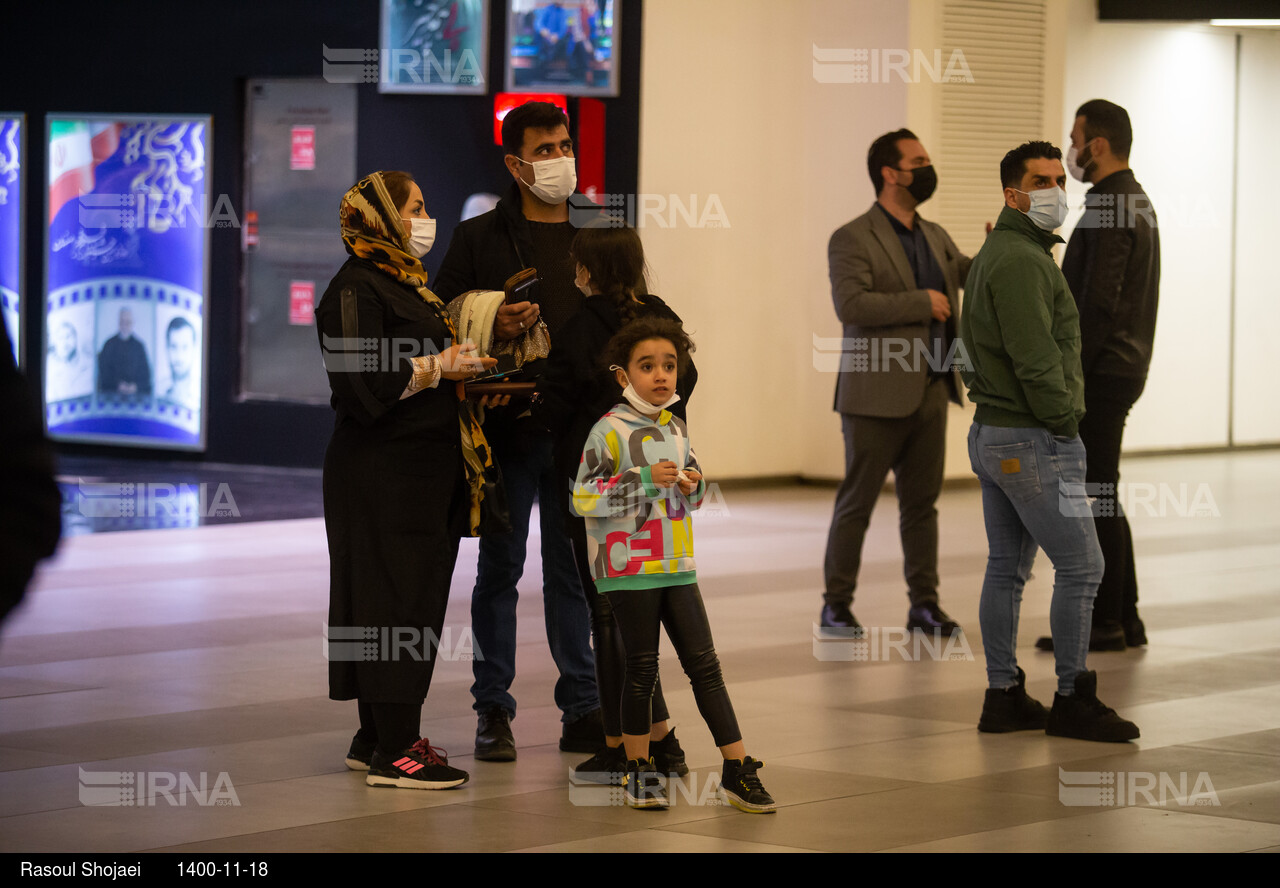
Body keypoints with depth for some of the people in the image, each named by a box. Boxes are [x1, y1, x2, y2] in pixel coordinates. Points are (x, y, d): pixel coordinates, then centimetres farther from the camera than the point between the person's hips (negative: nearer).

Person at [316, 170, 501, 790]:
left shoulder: (405, 283, 18)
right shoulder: (355, 289, -12)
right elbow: (360, 385, -21)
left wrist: (461, 364, 10)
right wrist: (437, 367, -16)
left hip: (425, 469, 10)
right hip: (382, 473, -10)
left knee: (416, 600, 10)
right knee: (394, 598, -9)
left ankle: (378, 738, 17)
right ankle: (392, 751, -7)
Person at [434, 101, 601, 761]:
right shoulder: (479, 237, 2)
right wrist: (492, 328, -16)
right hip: (507, 427, -2)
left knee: (572, 571, 7)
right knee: (499, 569, 3)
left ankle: (583, 709, 13)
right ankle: (493, 711, 10)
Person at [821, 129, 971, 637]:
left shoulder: (935, 237, 14)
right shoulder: (852, 240, -9)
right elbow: (850, 304, -22)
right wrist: (920, 303, -19)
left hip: (930, 393, 6)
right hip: (876, 396, -6)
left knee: (922, 502, 9)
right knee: (857, 501, 1)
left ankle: (924, 603, 15)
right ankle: (836, 603, 10)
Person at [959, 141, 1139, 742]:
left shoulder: (992, 254, 16)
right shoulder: (1022, 260, -18)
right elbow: (1036, 359, -22)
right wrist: (1064, 423, -11)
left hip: (991, 435, 11)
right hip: (1033, 442, -11)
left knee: (1006, 568, 11)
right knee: (1081, 564, -5)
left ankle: (1003, 697, 14)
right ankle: (1072, 700, -2)